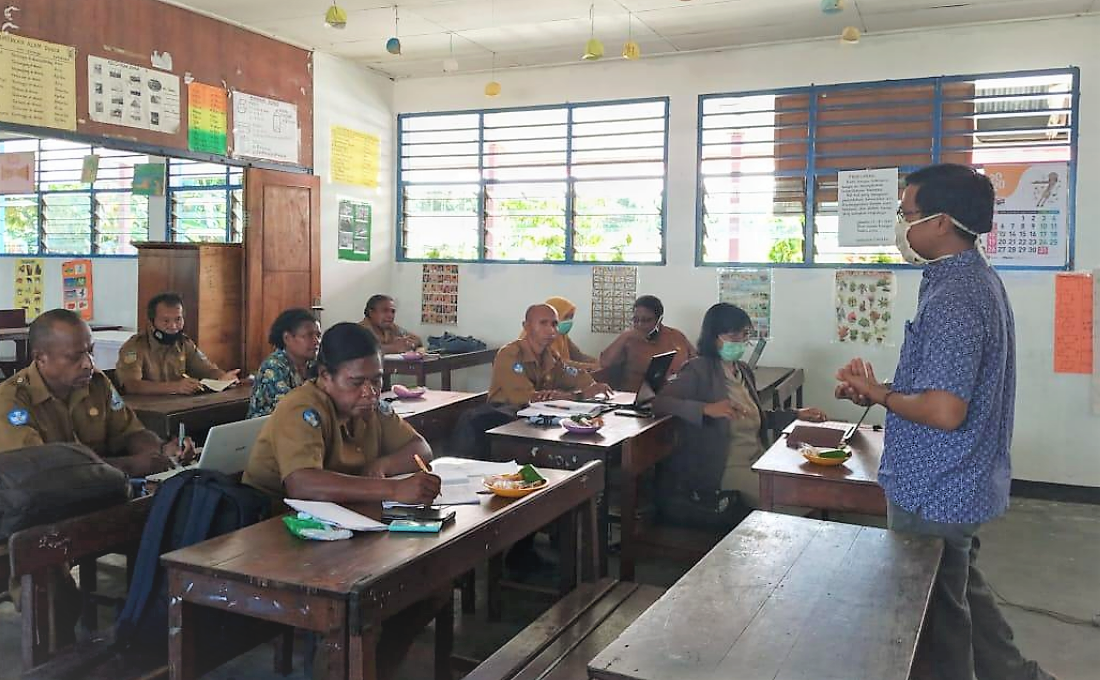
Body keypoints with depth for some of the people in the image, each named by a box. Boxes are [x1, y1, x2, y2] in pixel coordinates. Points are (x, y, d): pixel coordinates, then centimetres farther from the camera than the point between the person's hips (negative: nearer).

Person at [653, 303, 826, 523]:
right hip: (725, 469, -7)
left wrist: (797, 415, 15)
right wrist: (707, 409, -31)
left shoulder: (744, 370, 15)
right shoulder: (699, 370, -9)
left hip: (758, 461, 8)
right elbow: (659, 403, -20)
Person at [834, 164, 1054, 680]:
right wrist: (880, 391, 5)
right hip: (957, 481, 10)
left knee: (937, 606, 10)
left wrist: (878, 393, -15)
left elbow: (944, 412, -32)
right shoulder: (974, 278, 6)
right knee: (960, 589, 26)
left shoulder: (954, 298, -26)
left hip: (936, 490, -10)